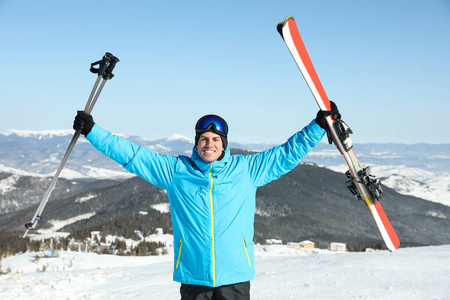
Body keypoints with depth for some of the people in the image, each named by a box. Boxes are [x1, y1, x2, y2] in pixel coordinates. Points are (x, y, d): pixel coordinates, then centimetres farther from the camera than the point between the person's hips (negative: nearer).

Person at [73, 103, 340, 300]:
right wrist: (91, 130, 5)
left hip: (235, 276, 0)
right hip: (193, 276, 1)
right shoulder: (176, 170, 5)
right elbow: (132, 154, 7)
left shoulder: (246, 170, 5)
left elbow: (288, 153, 11)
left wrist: (319, 125, 6)